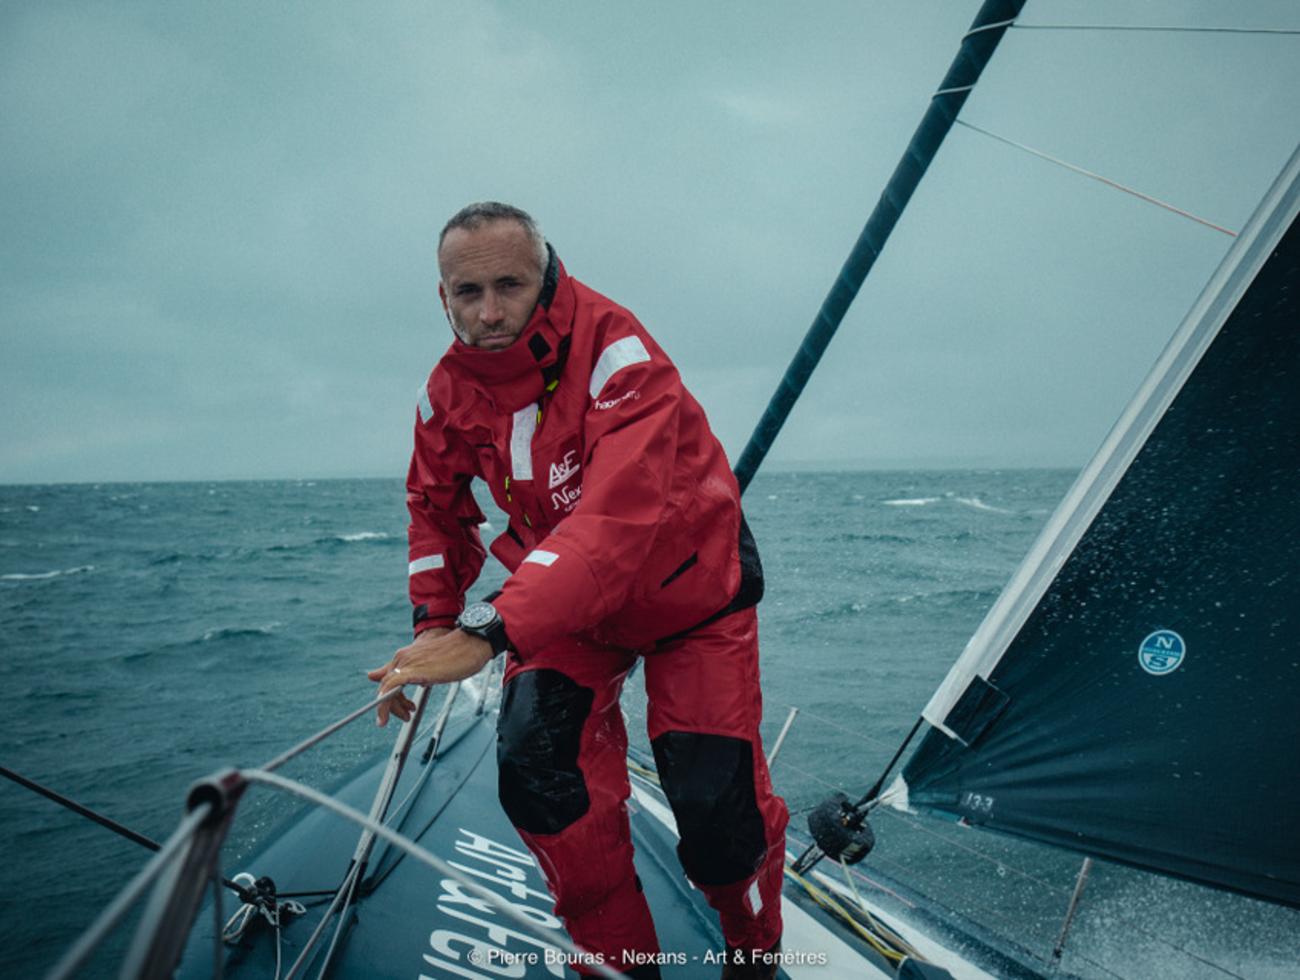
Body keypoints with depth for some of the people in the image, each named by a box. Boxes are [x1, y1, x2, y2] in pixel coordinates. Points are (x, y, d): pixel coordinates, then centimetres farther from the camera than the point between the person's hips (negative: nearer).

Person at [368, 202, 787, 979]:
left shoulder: (614, 351, -29)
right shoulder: (450, 389, -9)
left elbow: (619, 516, -42)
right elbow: (437, 507, 8)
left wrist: (491, 631, -50)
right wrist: (433, 628, -3)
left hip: (690, 588, -4)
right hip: (566, 598, 5)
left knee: (714, 799, -8)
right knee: (536, 766, -17)